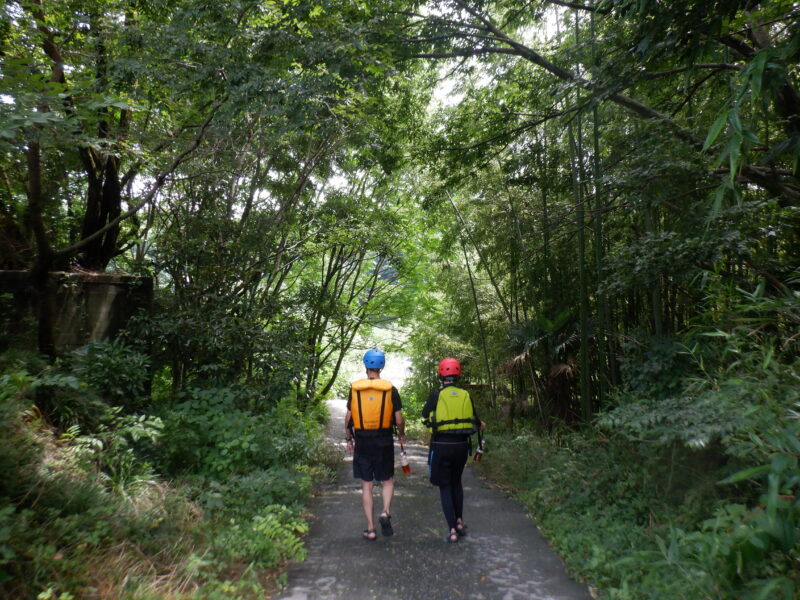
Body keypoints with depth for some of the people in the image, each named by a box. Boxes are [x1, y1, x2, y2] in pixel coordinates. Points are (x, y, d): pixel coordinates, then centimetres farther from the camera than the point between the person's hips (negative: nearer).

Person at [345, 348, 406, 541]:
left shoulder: (355, 388, -2)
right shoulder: (390, 389, -5)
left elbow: (348, 417, 0)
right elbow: (399, 419, -5)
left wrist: (348, 439, 13)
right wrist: (402, 435, 14)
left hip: (362, 443, 1)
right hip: (384, 442, -1)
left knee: (366, 485, 10)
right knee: (387, 481, 16)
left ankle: (370, 529, 13)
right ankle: (385, 512, -7)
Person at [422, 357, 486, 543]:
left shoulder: (436, 395, -9)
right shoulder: (466, 395, -1)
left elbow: (425, 414, 8)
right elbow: (475, 421, 7)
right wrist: (480, 425, 30)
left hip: (441, 446, -3)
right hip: (461, 445, 3)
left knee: (445, 486, 8)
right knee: (456, 482, 24)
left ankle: (452, 530, 6)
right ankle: (460, 521, 27)